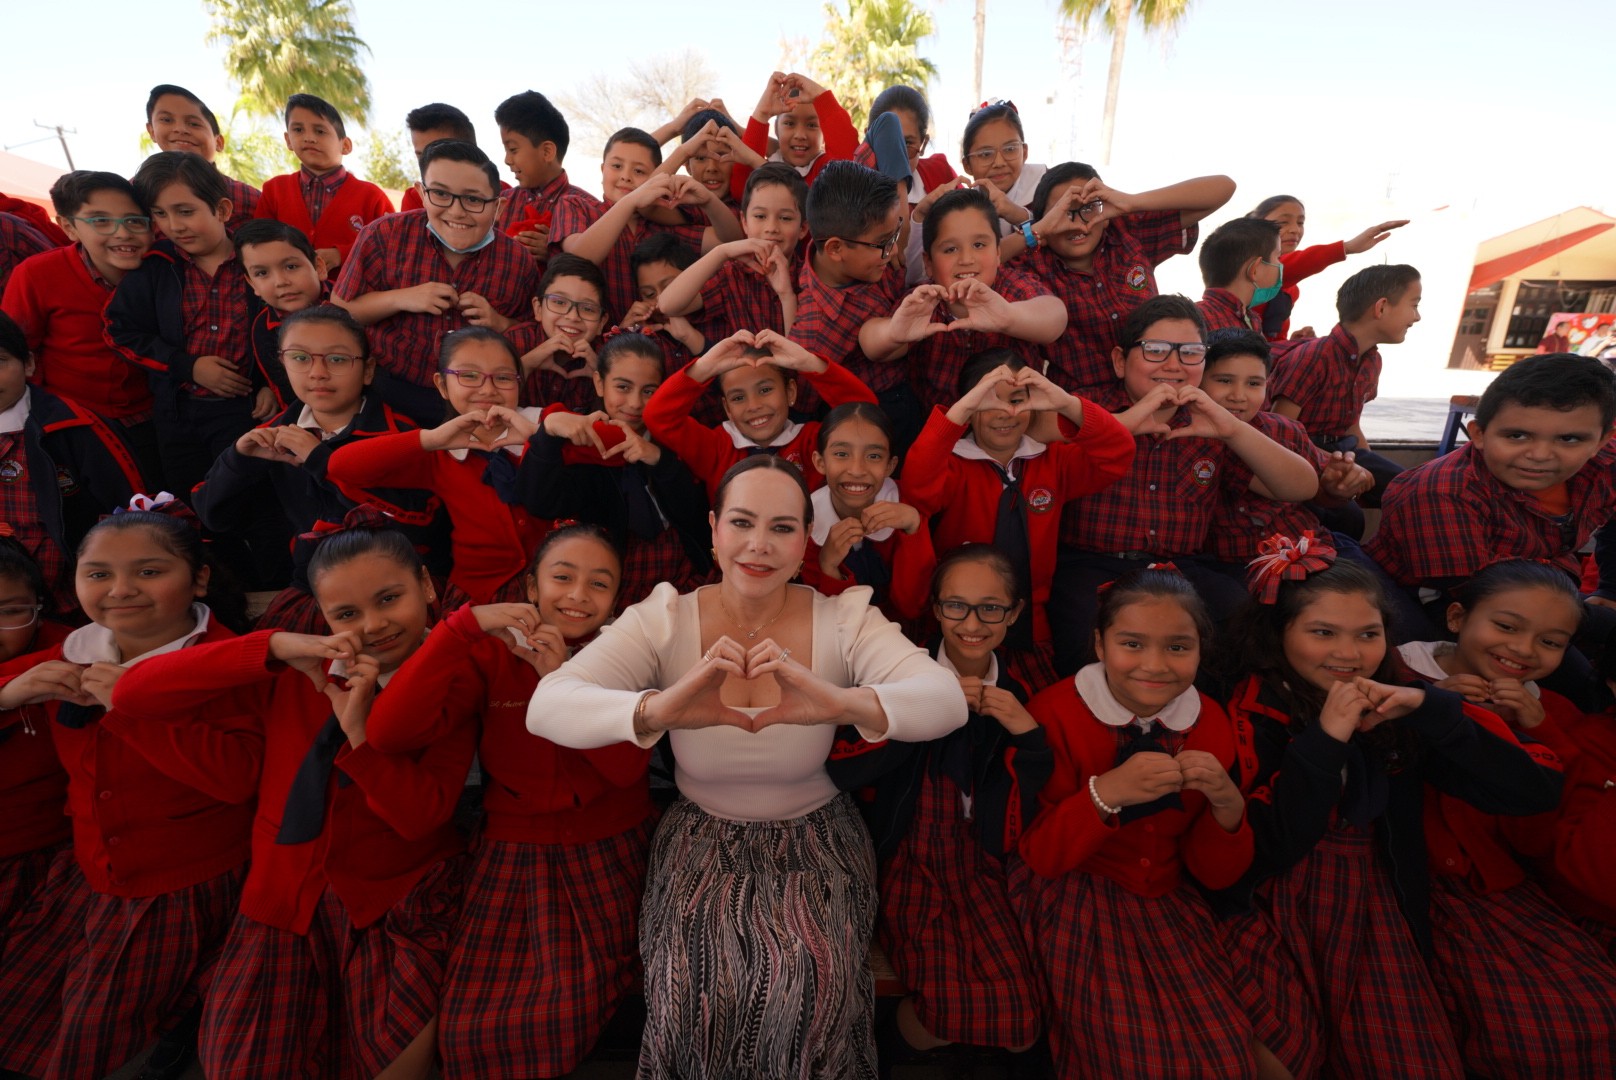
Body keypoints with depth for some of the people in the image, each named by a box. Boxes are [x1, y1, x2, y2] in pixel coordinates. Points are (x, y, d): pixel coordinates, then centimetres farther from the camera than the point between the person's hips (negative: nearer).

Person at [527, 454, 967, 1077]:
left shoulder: (844, 618, -13)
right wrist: (656, 710, -50)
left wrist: (843, 703, -51)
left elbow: (947, 700, -29)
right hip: (702, 840, 1)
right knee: (693, 991, -20)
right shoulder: (664, 621, -13)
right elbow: (546, 707, -28)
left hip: (816, 841, 0)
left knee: (813, 982, -21)